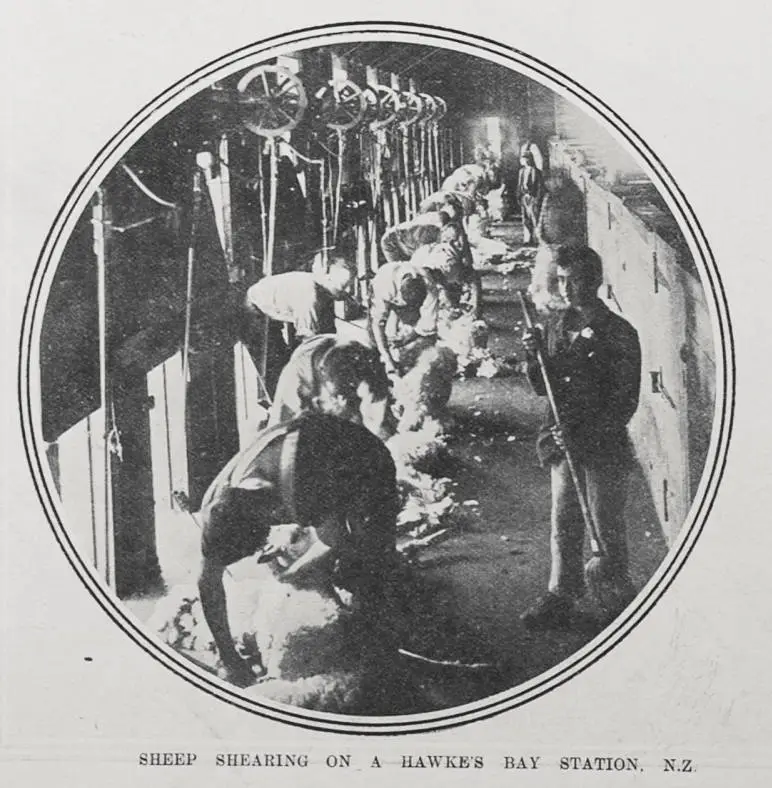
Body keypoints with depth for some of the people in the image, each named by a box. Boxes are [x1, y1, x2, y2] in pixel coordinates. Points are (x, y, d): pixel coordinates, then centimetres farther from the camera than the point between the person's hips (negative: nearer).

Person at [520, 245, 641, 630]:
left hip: (605, 447, -5)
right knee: (563, 526, 10)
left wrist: (583, 435, -20)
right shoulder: (555, 325, 7)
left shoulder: (619, 334, -10)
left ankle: (621, 599, 21)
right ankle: (560, 599, 21)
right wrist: (535, 357, -7)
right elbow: (542, 388, 12)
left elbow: (625, 403, -12)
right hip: (565, 443, 5)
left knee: (607, 528, 5)